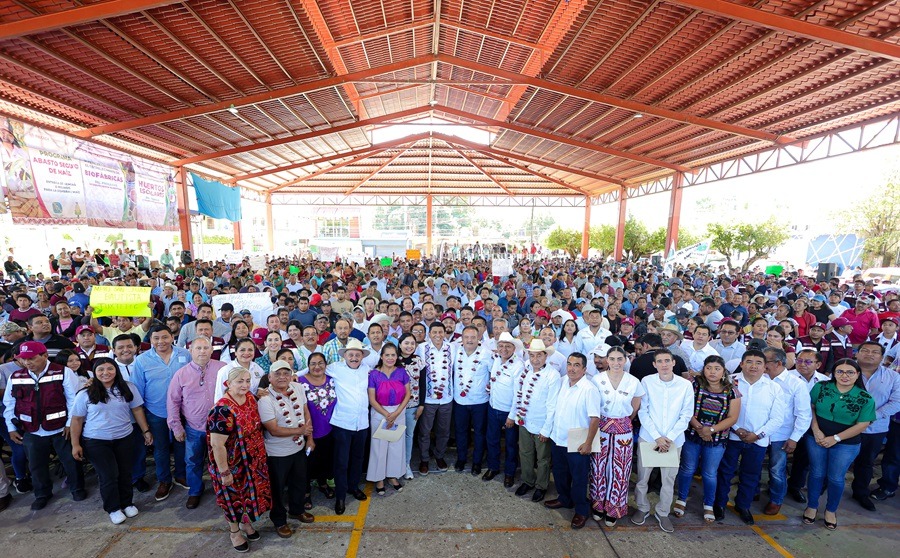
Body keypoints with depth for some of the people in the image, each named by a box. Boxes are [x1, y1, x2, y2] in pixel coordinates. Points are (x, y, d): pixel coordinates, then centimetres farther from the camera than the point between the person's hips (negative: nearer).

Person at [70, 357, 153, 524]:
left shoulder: (128, 388, -2)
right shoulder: (85, 394, -7)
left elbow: (137, 410, 4)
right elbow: (77, 419, 0)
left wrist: (146, 430, 4)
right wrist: (75, 444, -3)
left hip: (124, 438, 2)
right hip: (96, 441, -2)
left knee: (125, 473, 10)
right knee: (109, 475, 0)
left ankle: (127, 503, 31)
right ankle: (113, 508, 22)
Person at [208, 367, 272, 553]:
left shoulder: (250, 398, -6)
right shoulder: (223, 410, -29)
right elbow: (217, 444, -25)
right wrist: (224, 472, -19)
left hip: (253, 460, 6)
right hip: (234, 465, -6)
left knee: (250, 491, 23)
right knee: (234, 497, 16)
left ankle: (246, 522, 49)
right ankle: (235, 532, 41)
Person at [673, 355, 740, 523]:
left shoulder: (731, 391, -4)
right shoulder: (694, 384, -9)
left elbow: (732, 418, -5)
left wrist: (711, 429, -16)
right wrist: (698, 427, -21)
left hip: (716, 440, 1)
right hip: (692, 435, -1)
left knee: (709, 474, 14)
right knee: (687, 469, 12)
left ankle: (708, 505, 36)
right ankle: (681, 500, 30)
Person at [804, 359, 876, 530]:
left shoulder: (865, 399, -9)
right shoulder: (821, 387, -7)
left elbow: (862, 425, -8)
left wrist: (835, 438, -14)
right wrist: (816, 431, -12)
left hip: (846, 444, 0)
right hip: (817, 439, 0)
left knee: (836, 478, 10)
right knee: (817, 474, 10)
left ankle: (831, 511, 32)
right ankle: (812, 506, 28)